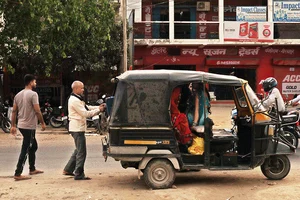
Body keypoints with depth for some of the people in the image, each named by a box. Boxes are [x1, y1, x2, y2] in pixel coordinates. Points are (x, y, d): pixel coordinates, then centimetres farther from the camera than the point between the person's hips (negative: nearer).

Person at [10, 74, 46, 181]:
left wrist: (13, 126, 13)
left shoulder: (18, 95, 10)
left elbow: (14, 111, 10)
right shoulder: (33, 94, -14)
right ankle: (18, 174, -5)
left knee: (33, 146, 22)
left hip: (21, 125, 9)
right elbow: (37, 111, -17)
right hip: (29, 126, -9)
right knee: (25, 150, -5)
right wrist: (43, 123, -6)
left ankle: (32, 169, 31)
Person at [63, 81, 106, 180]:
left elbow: (86, 108, 17)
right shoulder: (74, 100, -17)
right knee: (81, 152, -6)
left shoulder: (77, 99, 17)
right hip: (77, 128, -11)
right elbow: (86, 113, -19)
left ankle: (68, 169, 25)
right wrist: (98, 110, -11)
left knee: (79, 150, 19)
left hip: (77, 128, 11)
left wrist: (98, 107, 4)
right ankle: (79, 174, 0)